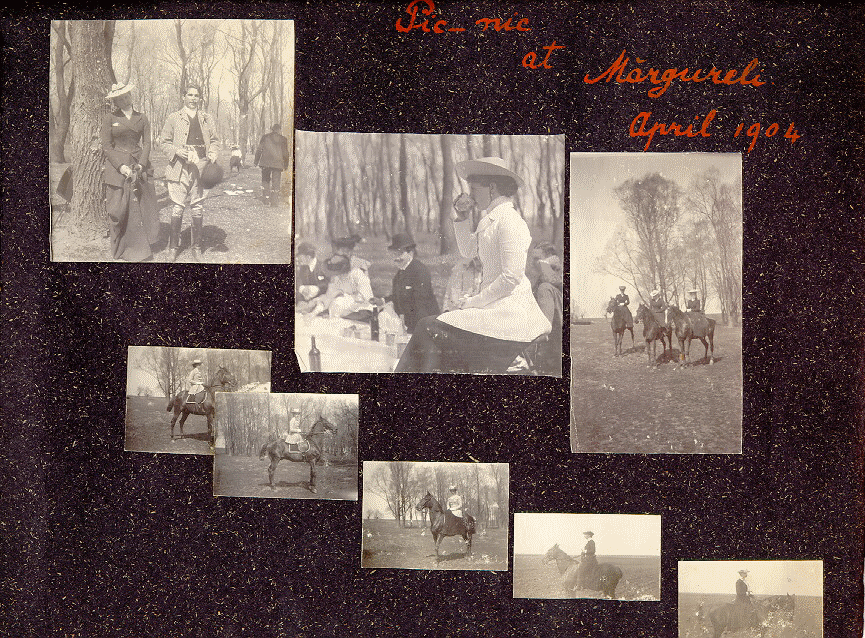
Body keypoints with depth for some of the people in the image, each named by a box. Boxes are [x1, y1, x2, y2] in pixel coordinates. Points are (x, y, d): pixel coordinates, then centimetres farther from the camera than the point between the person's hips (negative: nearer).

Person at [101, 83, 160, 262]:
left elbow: (146, 143, 8)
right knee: (118, 207, -4)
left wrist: (141, 165, -8)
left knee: (142, 206, -2)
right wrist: (121, 166, -13)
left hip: (139, 164, 2)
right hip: (116, 165, -2)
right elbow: (106, 146, 0)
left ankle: (140, 247, 8)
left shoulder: (142, 118, 11)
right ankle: (119, 249, 6)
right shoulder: (110, 119, 4)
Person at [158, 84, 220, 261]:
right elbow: (164, 141, 8)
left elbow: (214, 140, 19)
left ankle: (196, 246, 15)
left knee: (198, 209, 4)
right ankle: (174, 246, 8)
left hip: (201, 168, 2)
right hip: (179, 167, -2)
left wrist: (213, 154, -1)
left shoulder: (208, 120, 17)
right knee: (177, 208, -4)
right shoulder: (173, 118, 9)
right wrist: (176, 151, -11)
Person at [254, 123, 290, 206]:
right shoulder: (283, 140, 2)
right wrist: (285, 165, 12)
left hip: (265, 162, 1)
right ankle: (274, 201, -2)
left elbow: (259, 150, 5)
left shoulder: (265, 137, 5)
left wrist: (256, 162, 12)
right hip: (277, 163, -1)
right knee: (276, 182, 2)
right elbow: (285, 154, 4)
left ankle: (265, 197, 8)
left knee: (265, 180, 16)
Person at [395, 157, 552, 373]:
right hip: (498, 307, 9)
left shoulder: (509, 222, -15)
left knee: (430, 329, -12)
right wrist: (462, 217, 11)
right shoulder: (490, 219, 15)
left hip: (510, 312, -9)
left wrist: (475, 301, -15)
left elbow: (512, 277, -21)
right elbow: (467, 251, 24)